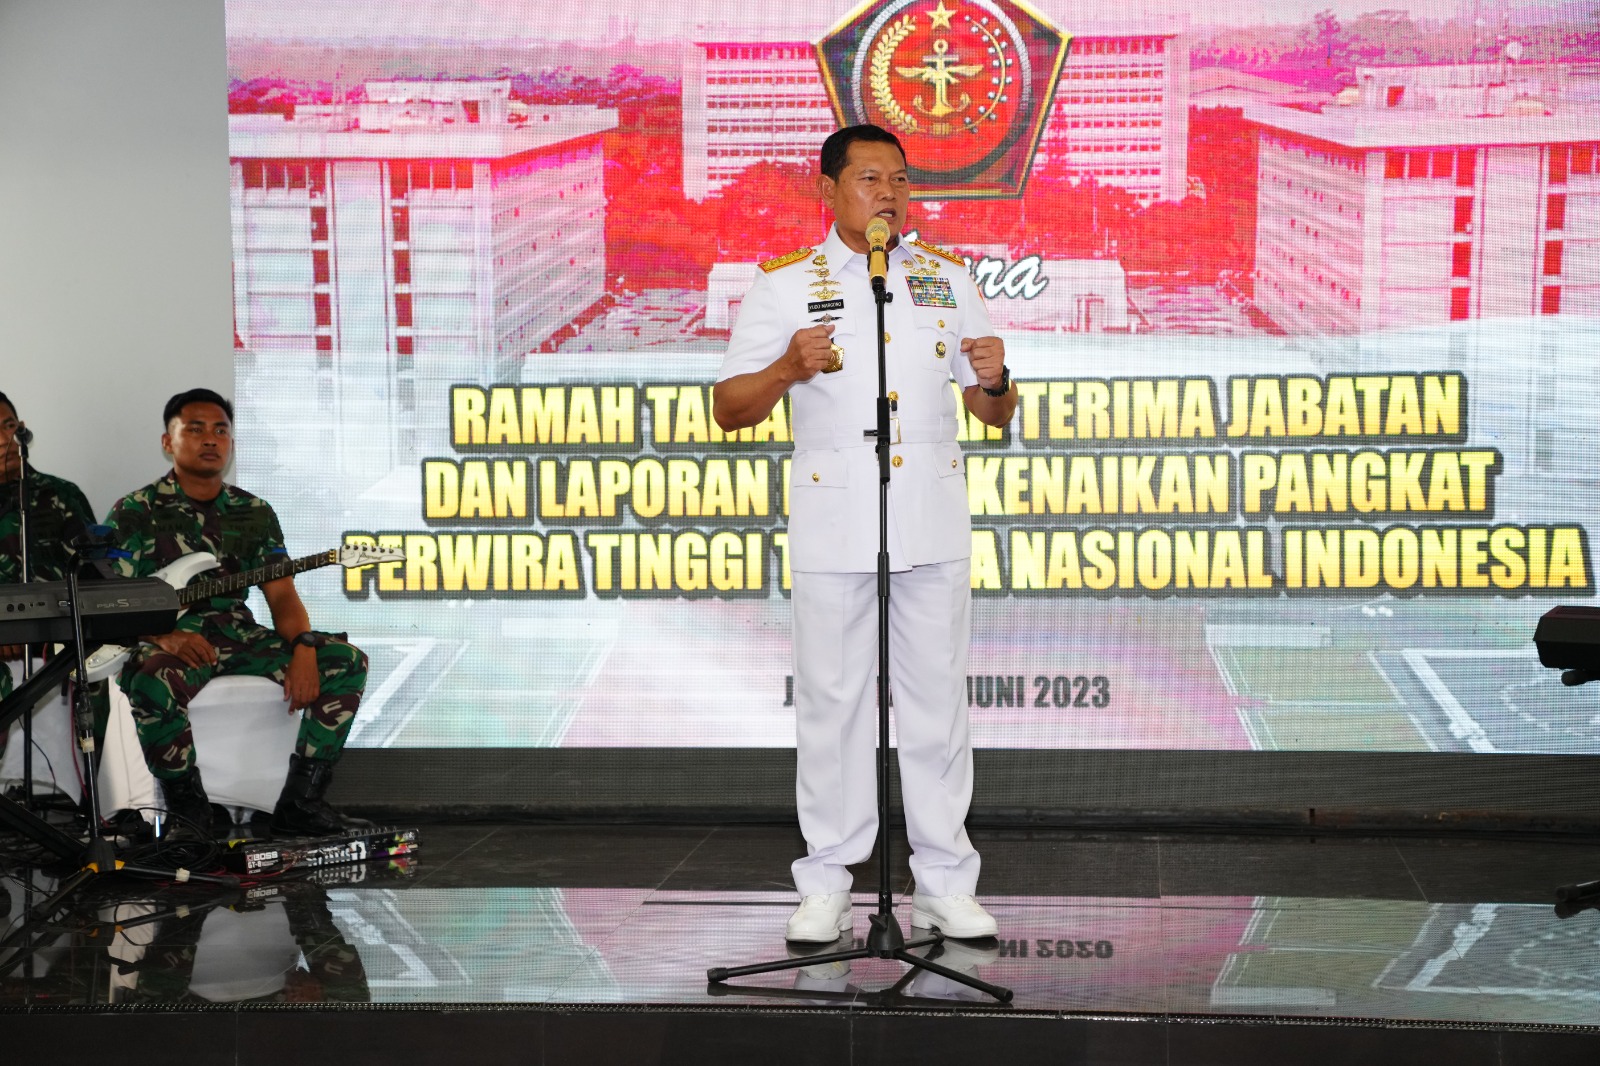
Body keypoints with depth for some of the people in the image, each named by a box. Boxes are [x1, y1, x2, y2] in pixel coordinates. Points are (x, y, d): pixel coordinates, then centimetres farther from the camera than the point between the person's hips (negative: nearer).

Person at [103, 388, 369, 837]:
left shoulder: (254, 513, 12)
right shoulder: (135, 512, -2)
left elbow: (282, 596, 5)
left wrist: (304, 649, -16)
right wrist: (166, 637, -30)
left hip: (239, 638, 5)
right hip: (166, 641, -5)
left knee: (346, 661, -12)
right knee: (154, 681, -41)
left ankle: (301, 800, -5)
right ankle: (187, 806, -16)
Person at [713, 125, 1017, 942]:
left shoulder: (946, 279, 11)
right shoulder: (784, 285, 3)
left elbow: (994, 414, 13)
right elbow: (729, 410, 0)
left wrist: (993, 380, -11)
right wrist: (788, 367, -18)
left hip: (933, 525, 2)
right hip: (832, 527, -2)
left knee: (937, 700, 5)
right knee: (833, 701, 2)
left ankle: (944, 883, 14)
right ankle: (826, 884, 12)